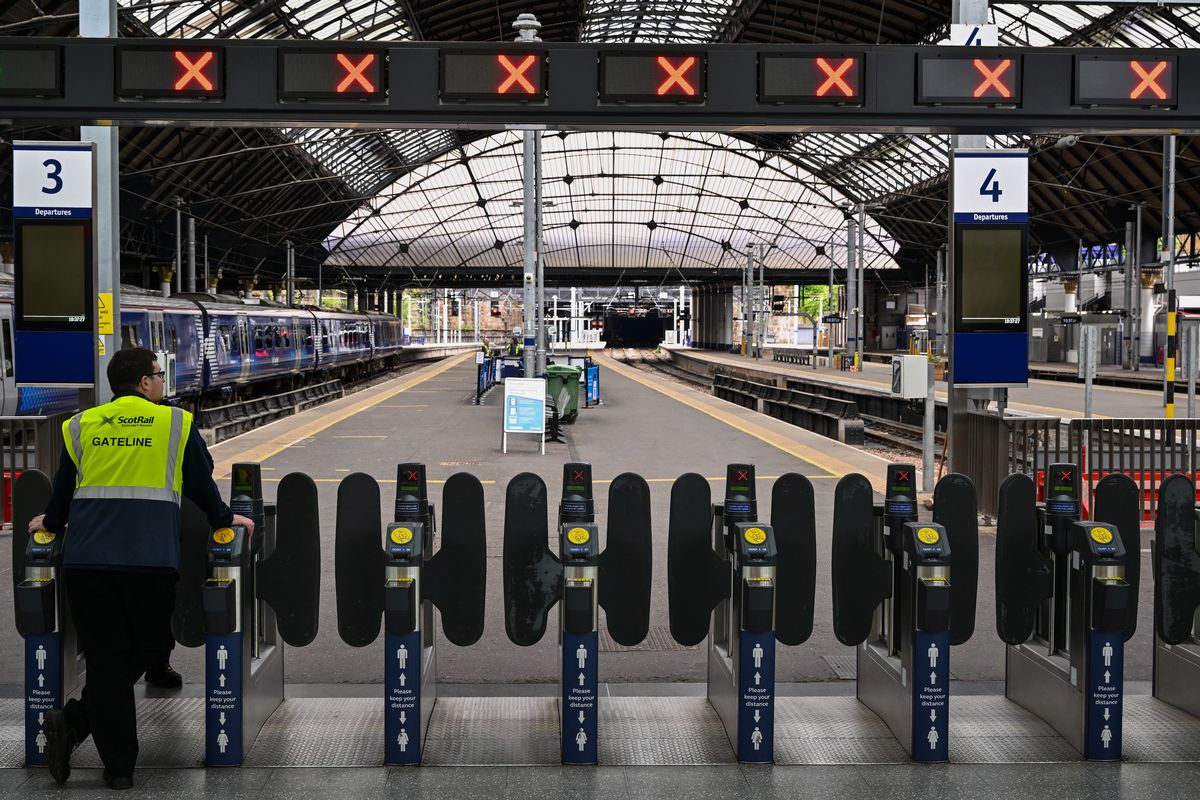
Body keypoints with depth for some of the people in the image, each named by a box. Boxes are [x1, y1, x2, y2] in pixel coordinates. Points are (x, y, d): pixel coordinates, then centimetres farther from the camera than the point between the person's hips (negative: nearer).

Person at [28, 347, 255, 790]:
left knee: (106, 657, 7)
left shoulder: (80, 427, 12)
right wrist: (224, 519, 30)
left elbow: (63, 490, 20)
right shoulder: (176, 424, 5)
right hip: (151, 559, -2)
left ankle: (119, 766, 2)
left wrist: (52, 522, 41)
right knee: (148, 647, 15)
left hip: (85, 559, 3)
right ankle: (76, 721, 3)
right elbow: (202, 485, 12)